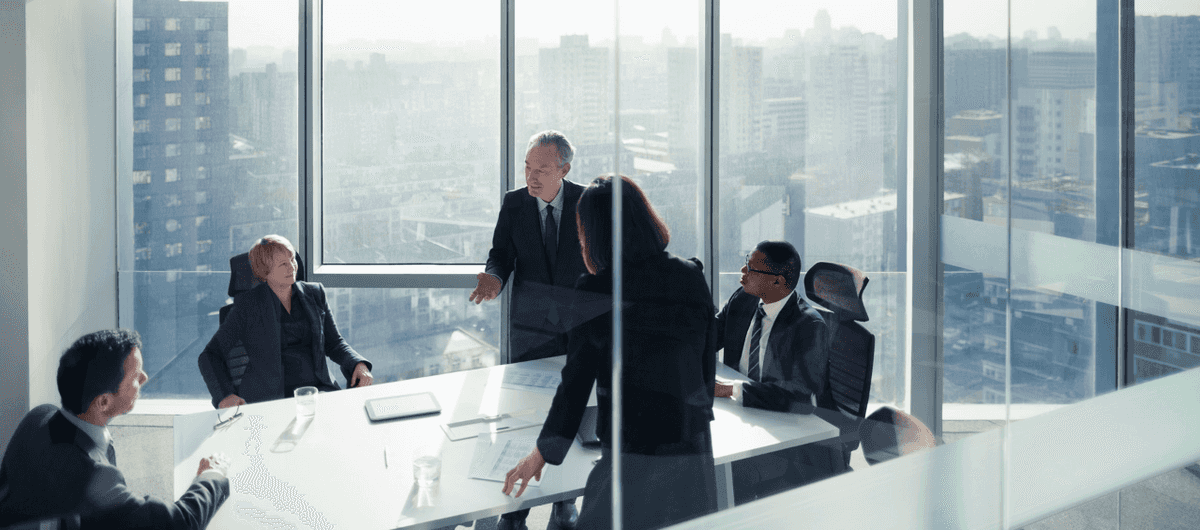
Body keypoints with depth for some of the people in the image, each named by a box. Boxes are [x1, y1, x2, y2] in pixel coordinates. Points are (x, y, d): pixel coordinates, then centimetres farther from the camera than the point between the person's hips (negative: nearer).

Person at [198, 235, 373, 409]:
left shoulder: (314, 294, 14)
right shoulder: (247, 304, 3)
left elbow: (334, 344, 20)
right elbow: (211, 355, 4)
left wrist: (359, 365, -2)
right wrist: (224, 395, -14)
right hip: (269, 398, -4)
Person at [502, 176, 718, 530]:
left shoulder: (596, 290, -7)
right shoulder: (692, 277, 3)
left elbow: (577, 379, -3)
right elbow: (708, 363, 10)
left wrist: (544, 451, 8)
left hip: (632, 450, -4)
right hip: (693, 446, 4)